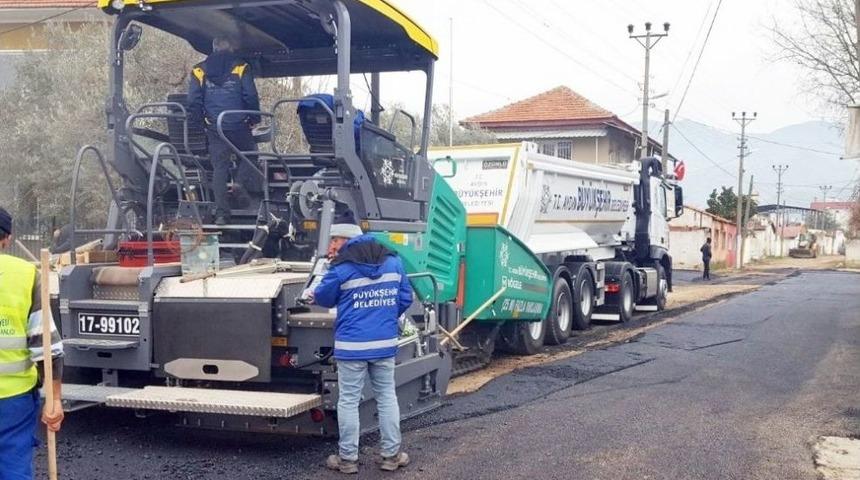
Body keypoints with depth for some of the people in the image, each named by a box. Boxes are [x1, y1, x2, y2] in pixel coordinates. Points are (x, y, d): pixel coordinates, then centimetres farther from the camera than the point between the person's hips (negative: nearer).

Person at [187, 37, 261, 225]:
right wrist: (254, 119, 6)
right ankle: (241, 184, -3)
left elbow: (194, 102, 3)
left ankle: (221, 213, 1)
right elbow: (251, 97, -5)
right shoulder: (241, 68, -1)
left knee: (219, 167, 5)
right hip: (239, 125, -2)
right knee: (249, 154, 22)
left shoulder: (199, 71, 6)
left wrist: (197, 121, 13)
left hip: (214, 128, 2)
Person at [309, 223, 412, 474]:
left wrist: (314, 296, 30)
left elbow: (324, 297, 6)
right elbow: (405, 298, 10)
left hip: (352, 345, -4)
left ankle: (347, 458, 11)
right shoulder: (393, 261, 6)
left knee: (348, 401, 5)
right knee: (386, 397, 13)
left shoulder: (341, 268, -8)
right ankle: (391, 455, 17)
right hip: (385, 343, 4)